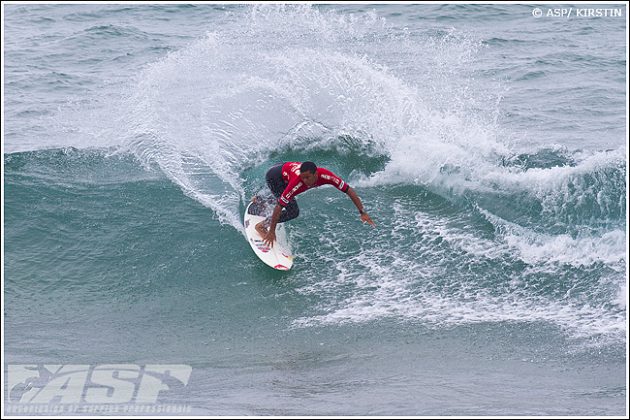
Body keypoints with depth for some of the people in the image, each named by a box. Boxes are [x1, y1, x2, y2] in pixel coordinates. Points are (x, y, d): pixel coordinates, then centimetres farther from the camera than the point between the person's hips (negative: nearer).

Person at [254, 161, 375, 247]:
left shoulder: (325, 175, -35)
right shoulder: (297, 182, -45)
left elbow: (349, 190, -27)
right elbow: (279, 207, -39)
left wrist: (362, 212, -30)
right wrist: (272, 231, -36)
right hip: (274, 176, -6)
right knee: (293, 211, -17)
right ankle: (262, 226, 0)